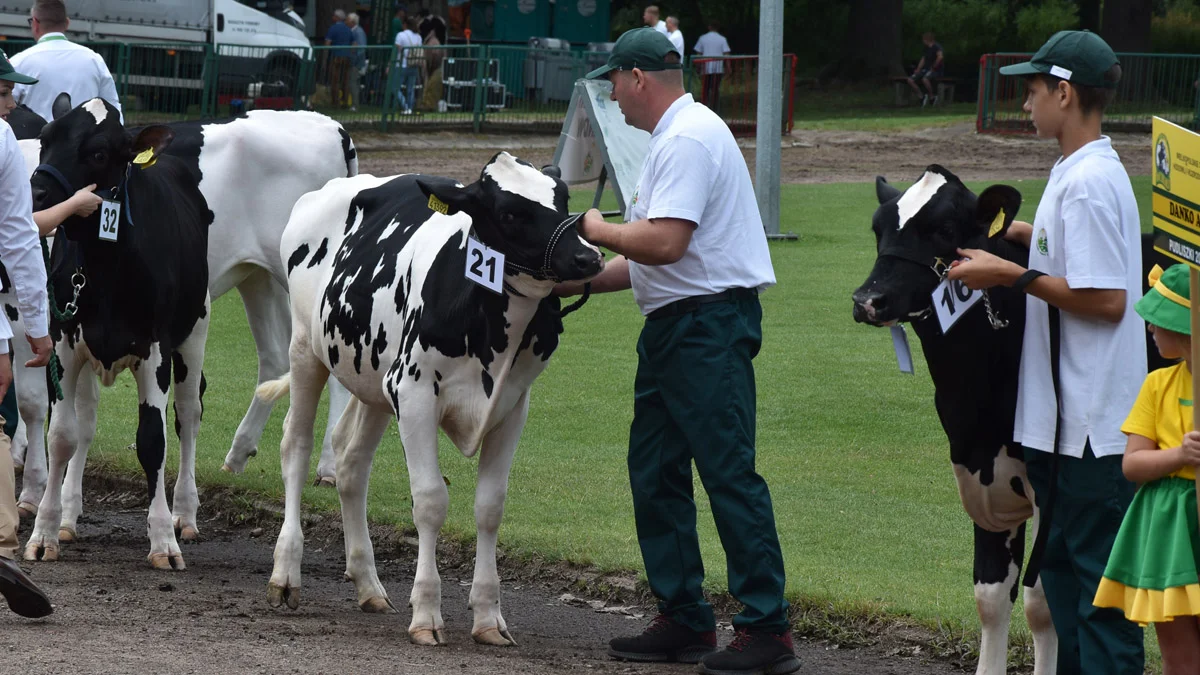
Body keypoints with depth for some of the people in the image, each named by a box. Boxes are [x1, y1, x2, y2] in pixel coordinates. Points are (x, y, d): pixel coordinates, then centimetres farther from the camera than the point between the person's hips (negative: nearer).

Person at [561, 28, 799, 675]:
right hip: (672, 325, 11)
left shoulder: (688, 140, -16)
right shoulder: (671, 138, 19)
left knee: (728, 472, -10)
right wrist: (581, 279, 20)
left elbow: (666, 243, -25)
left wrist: (598, 230, -9)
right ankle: (683, 620, 19)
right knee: (654, 471, 13)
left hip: (709, 324, -11)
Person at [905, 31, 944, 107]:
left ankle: (931, 96, -19)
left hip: (936, 70, -9)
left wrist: (933, 67, -22)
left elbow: (940, 56, -29)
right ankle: (921, 96, 1)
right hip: (926, 69, 9)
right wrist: (918, 70, 8)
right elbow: (923, 59, 23)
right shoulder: (927, 48, 17)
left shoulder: (936, 47, -12)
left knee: (925, 79, -40)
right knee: (910, 80, -8)